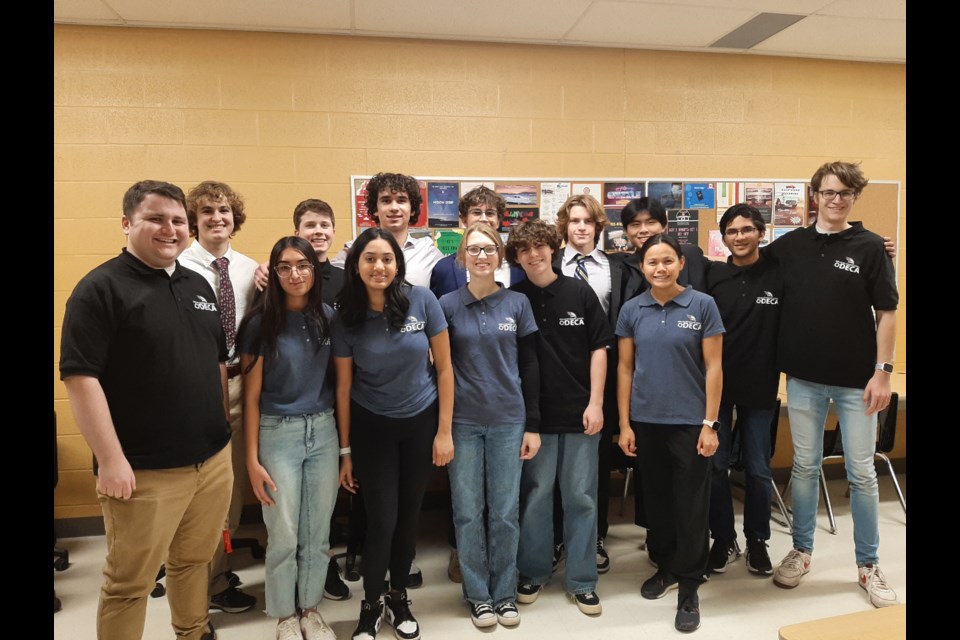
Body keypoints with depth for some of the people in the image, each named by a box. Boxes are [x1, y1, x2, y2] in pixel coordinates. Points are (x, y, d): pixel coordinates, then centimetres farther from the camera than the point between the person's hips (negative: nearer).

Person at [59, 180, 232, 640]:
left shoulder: (199, 286, 10)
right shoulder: (101, 288, -10)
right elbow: (80, 376, -15)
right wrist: (111, 460, -17)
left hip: (214, 460, 6)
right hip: (144, 472, -6)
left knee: (195, 561, 21)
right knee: (129, 582, 10)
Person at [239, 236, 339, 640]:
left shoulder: (327, 317, 1)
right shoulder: (261, 323, -8)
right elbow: (251, 395, -5)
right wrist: (252, 459, -7)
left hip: (324, 431, 3)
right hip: (278, 434, -3)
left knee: (318, 531, 12)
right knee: (283, 536, 6)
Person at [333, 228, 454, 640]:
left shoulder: (422, 300, -12)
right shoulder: (346, 317, -9)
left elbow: (444, 367, -7)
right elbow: (343, 386, -2)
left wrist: (445, 431, -7)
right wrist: (345, 450, 1)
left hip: (421, 422, 1)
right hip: (371, 427, 0)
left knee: (409, 516, 12)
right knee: (381, 521, 1)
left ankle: (399, 599, 35)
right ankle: (370, 606, 26)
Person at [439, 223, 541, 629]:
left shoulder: (517, 303, 2)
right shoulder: (447, 305, 0)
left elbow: (529, 367, 4)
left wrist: (533, 424, 1)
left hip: (509, 420, 1)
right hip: (462, 422, 0)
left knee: (505, 512, 8)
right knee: (468, 512, 7)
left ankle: (505, 593, 26)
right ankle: (478, 593, 25)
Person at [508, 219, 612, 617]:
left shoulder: (580, 292, 0)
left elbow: (598, 348, 2)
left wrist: (595, 403, -5)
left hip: (579, 411, 0)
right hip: (533, 413, 0)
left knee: (581, 497, 8)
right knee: (534, 495, 9)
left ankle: (582, 581, 22)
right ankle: (532, 573, 27)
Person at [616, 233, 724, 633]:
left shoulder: (703, 305, -5)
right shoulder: (631, 310, 2)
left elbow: (713, 367, -5)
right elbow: (625, 368, 4)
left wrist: (709, 424, -8)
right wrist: (624, 424, 2)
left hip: (689, 421, -3)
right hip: (646, 421, 3)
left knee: (690, 506, 5)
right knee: (656, 500, 16)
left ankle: (689, 588, 21)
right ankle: (665, 567, 36)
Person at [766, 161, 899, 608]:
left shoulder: (870, 247, -2)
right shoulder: (790, 246, 3)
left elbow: (886, 313, -2)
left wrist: (883, 371, -9)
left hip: (856, 380, -1)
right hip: (803, 378, 2)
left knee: (861, 473, 8)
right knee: (804, 467, 12)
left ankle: (869, 565, 23)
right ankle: (801, 551, 27)